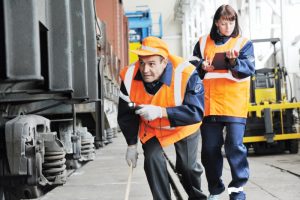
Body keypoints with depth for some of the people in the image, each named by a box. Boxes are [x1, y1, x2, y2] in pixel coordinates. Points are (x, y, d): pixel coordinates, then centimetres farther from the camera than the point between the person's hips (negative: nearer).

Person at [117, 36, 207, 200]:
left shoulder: (186, 75, -37)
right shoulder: (130, 77, -24)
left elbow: (196, 112, -40)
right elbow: (126, 115, -10)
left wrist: (161, 111, -50)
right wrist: (132, 144, -5)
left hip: (183, 126, -2)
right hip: (151, 128, 2)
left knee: (187, 167, 5)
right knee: (152, 160, -17)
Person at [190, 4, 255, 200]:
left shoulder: (244, 43, 5)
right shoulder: (203, 43, 12)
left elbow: (249, 69, -7)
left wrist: (234, 61, -25)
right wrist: (202, 66, -9)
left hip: (235, 105, -3)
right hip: (209, 104, 3)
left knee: (235, 145, -9)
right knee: (209, 148, 8)